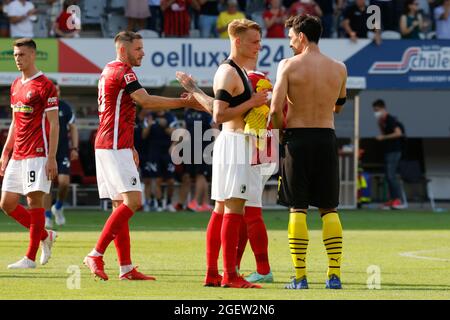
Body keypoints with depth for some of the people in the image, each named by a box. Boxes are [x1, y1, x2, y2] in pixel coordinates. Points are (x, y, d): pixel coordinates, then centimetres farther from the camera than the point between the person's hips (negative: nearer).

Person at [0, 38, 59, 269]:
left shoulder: (45, 86, -8)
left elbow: (54, 124, -10)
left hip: (37, 154, -8)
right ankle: (45, 236, 22)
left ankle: (30, 257, -3)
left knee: (34, 200, -7)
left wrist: (52, 158, -16)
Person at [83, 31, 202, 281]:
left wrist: (129, 147, 27)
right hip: (115, 147, -11)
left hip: (109, 147, 11)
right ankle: (96, 255, -16)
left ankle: (126, 268, 5)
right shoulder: (123, 71, -10)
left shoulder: (109, 71, 20)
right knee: (132, 201, -15)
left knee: (120, 205, 7)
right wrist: (184, 102, -19)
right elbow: (146, 101, -22)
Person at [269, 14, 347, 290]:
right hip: (327, 138, 3)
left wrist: (280, 127, 6)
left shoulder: (289, 65, -7)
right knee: (329, 209, 8)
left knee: (297, 208, 1)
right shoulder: (339, 69, 4)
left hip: (297, 137, -3)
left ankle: (300, 277, -2)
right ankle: (334, 274, 3)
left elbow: (276, 109, -13)